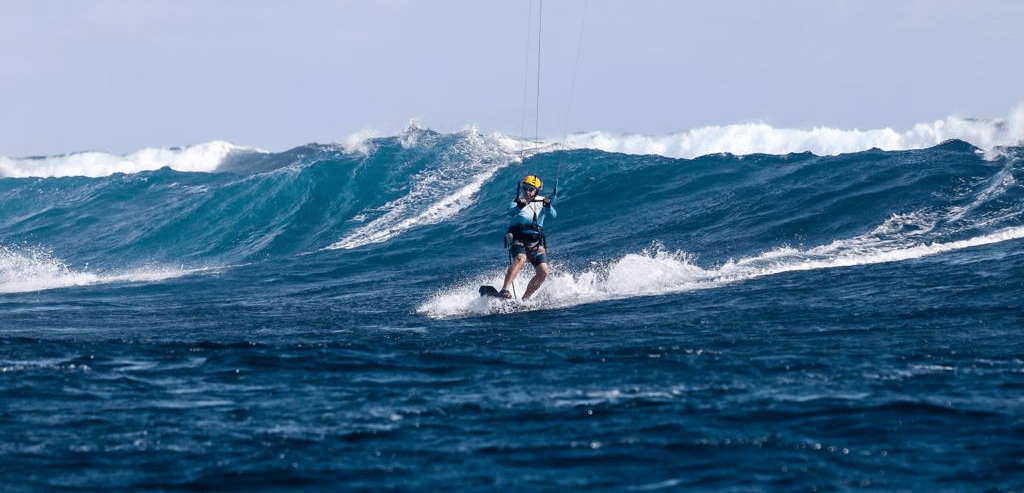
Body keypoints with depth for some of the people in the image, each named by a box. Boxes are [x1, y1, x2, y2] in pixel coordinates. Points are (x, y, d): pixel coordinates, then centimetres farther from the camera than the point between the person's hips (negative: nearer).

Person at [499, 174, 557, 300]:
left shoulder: (541, 202, 12)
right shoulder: (519, 201, 4)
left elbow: (553, 215, -3)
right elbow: (511, 211, -17)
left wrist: (548, 206, -24)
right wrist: (519, 206, -39)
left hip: (536, 243, 4)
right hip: (518, 240, -4)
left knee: (543, 271, -13)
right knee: (521, 258, -34)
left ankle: (524, 299, -2)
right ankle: (504, 290, -41)